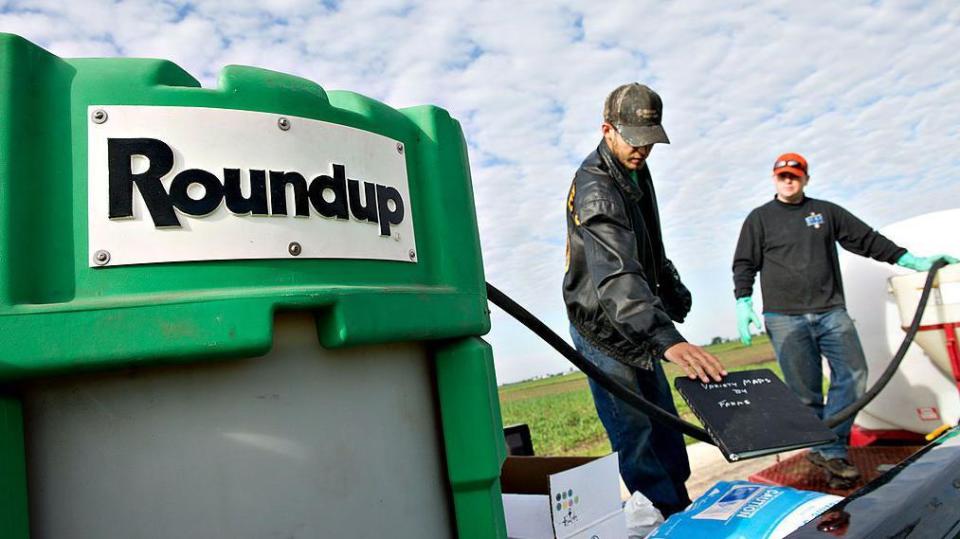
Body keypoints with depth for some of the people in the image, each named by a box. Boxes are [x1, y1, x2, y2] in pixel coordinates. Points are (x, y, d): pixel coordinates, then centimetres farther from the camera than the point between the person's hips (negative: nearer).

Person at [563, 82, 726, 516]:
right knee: (636, 437, -5)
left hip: (635, 329, 9)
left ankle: (680, 510, 30)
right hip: (603, 332, -9)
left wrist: (674, 293, 21)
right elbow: (616, 274, -44)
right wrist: (666, 339, -55)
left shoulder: (636, 171, 5)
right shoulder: (596, 189, -27)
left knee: (664, 427, 16)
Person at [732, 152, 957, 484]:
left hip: (831, 311, 3)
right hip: (784, 317, -3)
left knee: (853, 375, -9)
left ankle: (829, 450, -3)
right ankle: (825, 449, 10)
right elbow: (744, 264, 5)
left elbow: (867, 240, 19)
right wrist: (743, 304, -7)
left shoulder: (826, 212, 17)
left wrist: (913, 261, 16)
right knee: (805, 388, -3)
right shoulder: (759, 219, 9)